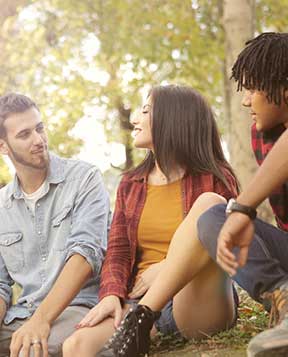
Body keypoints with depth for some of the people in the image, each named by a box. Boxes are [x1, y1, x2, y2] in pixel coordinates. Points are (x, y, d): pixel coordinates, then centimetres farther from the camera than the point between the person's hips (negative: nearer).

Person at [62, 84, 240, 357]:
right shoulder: (130, 185, 17)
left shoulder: (214, 180, 5)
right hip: (140, 300, 2)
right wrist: (112, 295, -11)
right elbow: (118, 252, 9)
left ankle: (139, 326, -26)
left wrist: (167, 268, -11)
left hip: (200, 303, -2)